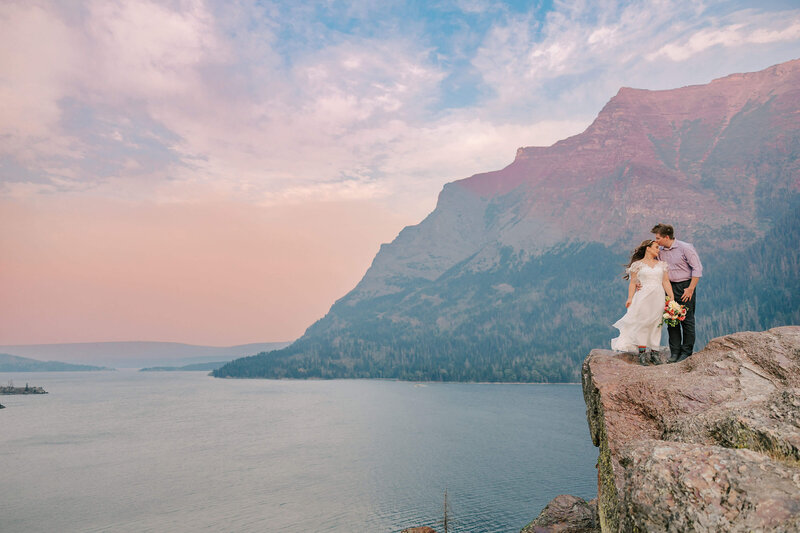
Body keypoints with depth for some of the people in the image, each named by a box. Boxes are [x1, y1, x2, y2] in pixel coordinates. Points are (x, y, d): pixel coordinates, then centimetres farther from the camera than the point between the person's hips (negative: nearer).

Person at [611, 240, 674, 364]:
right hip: (643, 297, -3)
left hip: (658, 297, 4)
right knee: (642, 323, -7)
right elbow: (632, 283, 1)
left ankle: (653, 353, 7)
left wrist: (672, 297, 0)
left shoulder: (662, 265, 16)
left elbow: (666, 282, 10)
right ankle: (642, 353, -3)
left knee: (656, 324, 2)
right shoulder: (638, 264, 5)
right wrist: (630, 298, -9)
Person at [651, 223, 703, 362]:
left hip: (685, 287, -5)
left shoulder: (685, 248, -10)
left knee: (687, 320, 0)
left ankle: (687, 351, 10)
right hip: (670, 287, 5)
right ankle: (675, 351, 11)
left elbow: (697, 268, -10)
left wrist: (690, 288, -14)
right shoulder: (660, 251, 6)